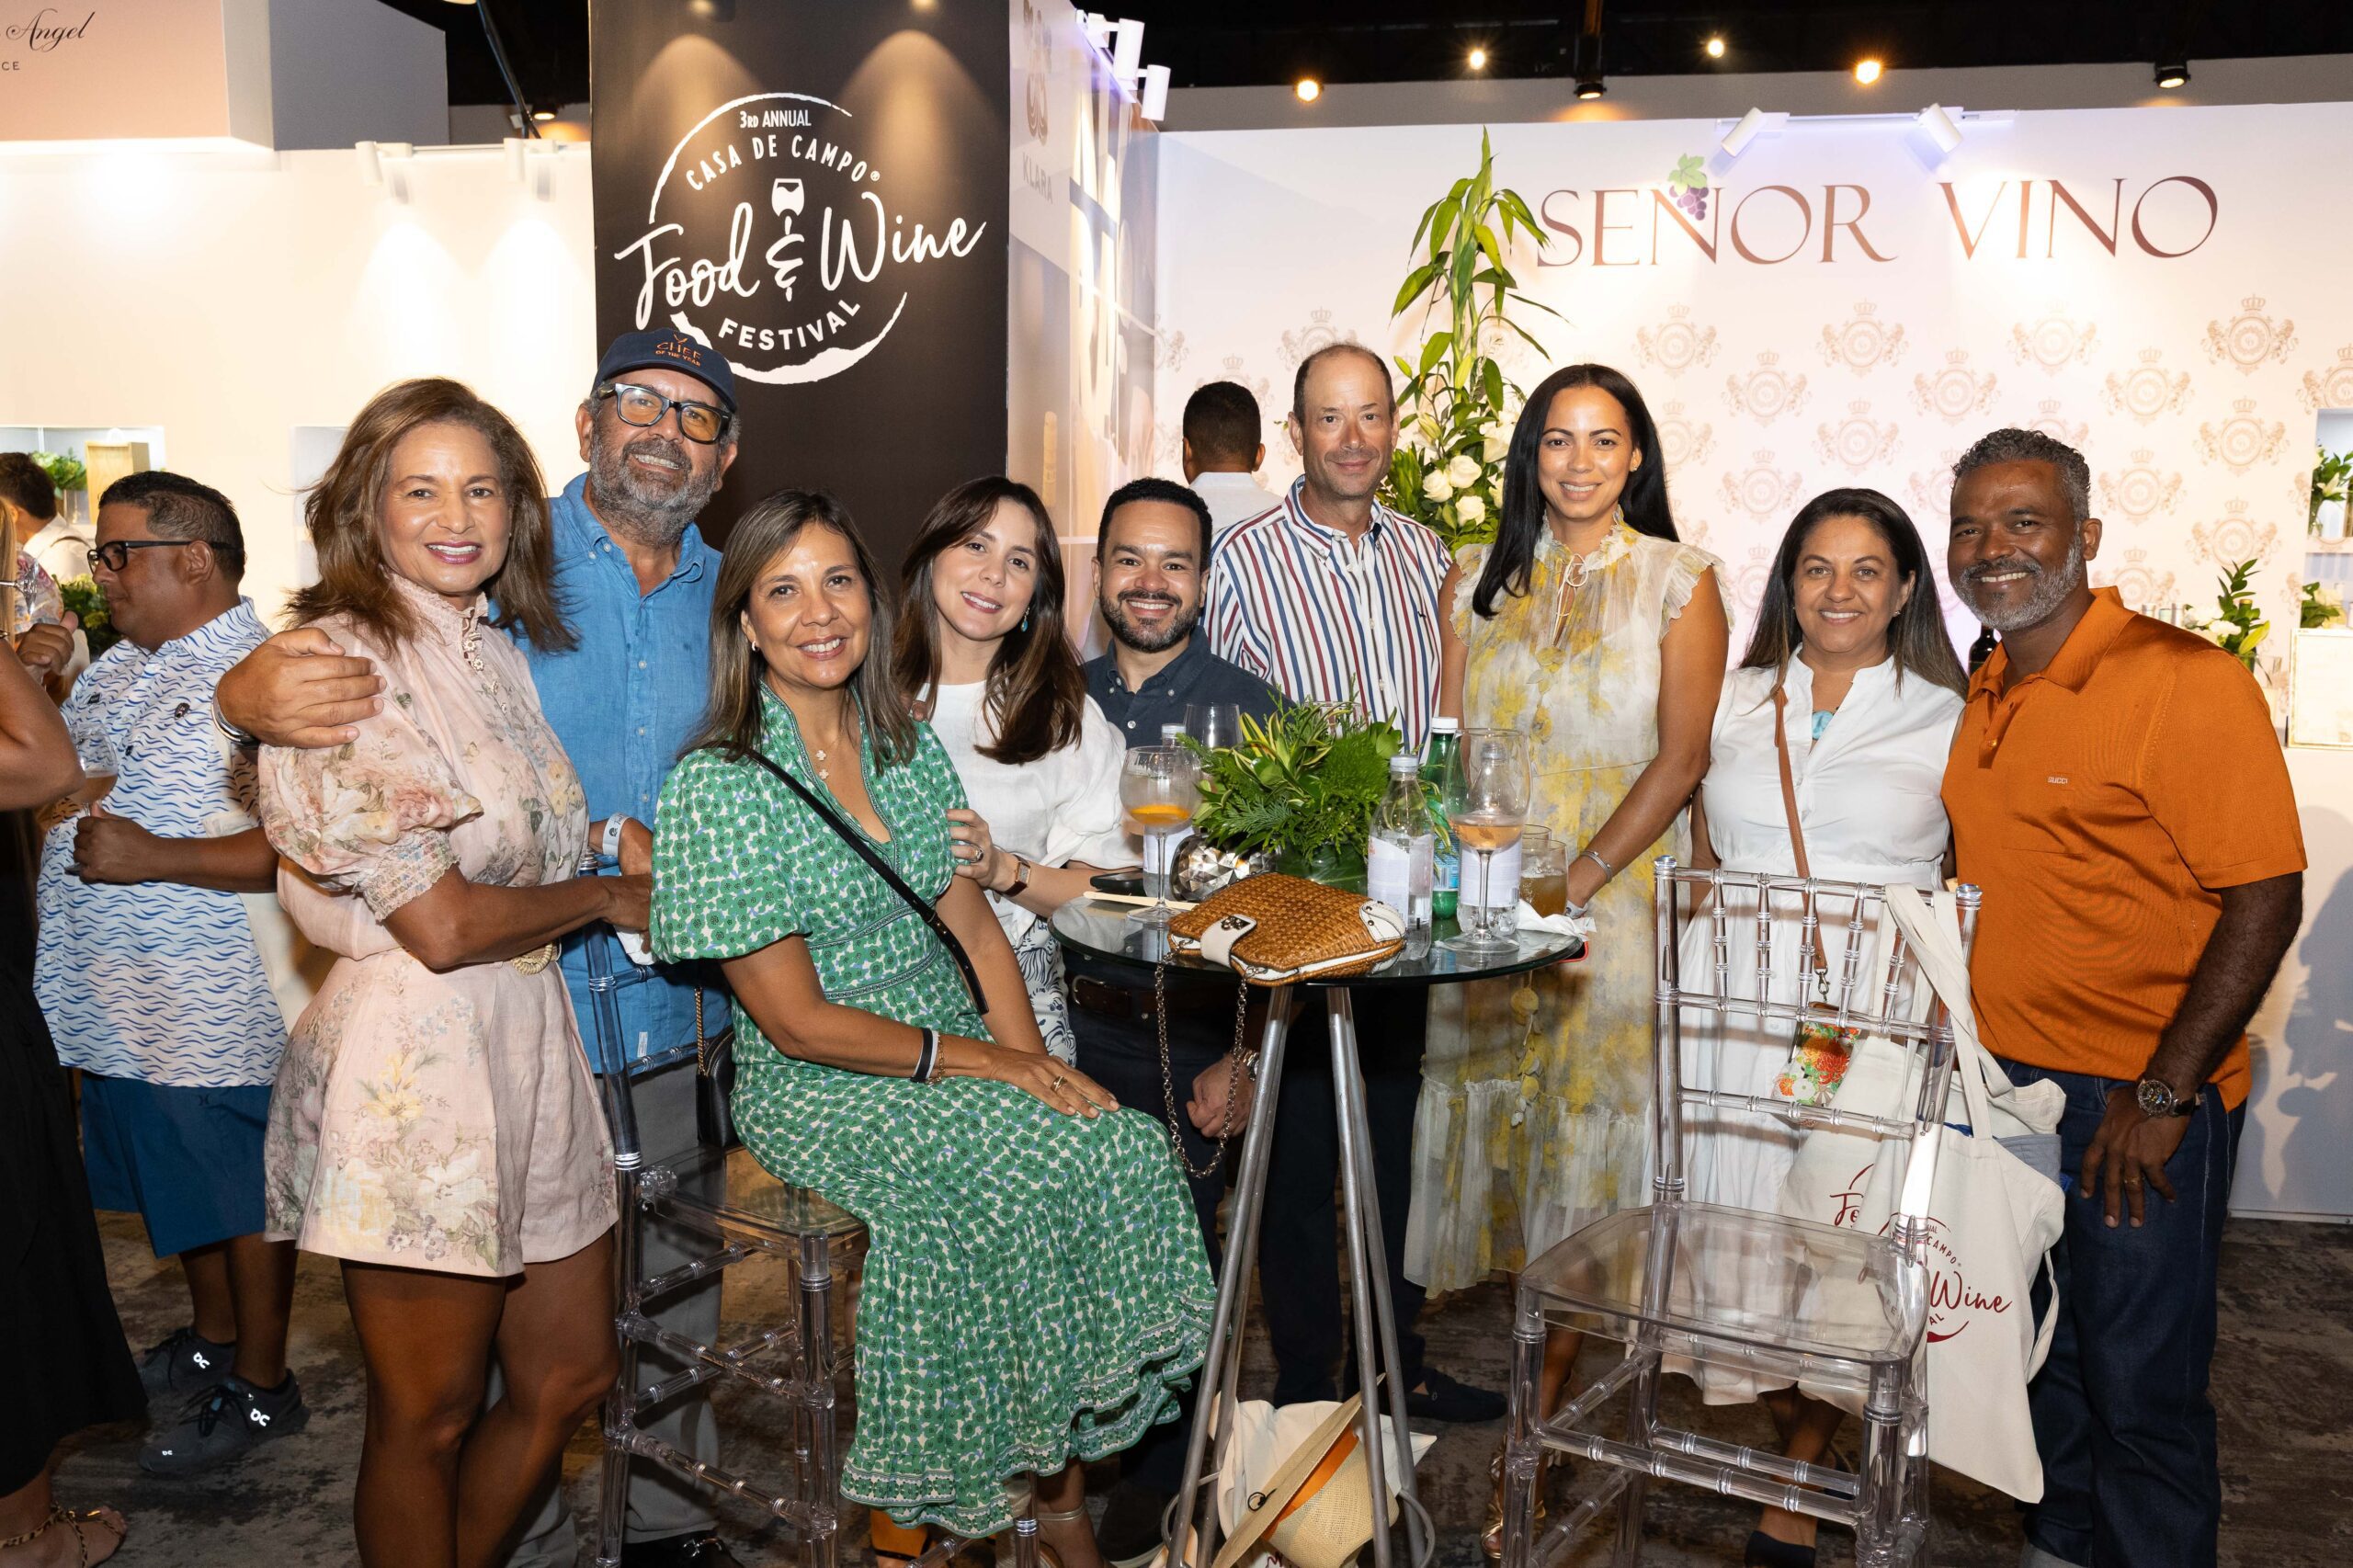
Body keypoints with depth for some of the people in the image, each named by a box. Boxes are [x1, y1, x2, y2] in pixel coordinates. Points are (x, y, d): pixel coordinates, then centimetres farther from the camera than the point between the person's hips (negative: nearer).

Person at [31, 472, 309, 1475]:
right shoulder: (114, 669, 11)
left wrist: (154, 857, -23)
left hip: (216, 1011, -8)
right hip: (116, 1003, 9)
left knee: (244, 1196, 6)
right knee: (182, 1185, 22)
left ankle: (260, 1387, 22)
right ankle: (212, 1339, 40)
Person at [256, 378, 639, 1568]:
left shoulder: (497, 652, 12)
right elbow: (445, 924, -17)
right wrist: (608, 898, -4)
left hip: (531, 1038, 8)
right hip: (414, 1056, -8)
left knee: (571, 1372, 17)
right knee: (427, 1420, 9)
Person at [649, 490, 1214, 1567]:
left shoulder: (905, 746, 8)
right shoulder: (719, 787, -12)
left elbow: (973, 924, 7)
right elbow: (798, 1022, -14)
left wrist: (1030, 1056, -9)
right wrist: (980, 1061, -16)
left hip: (957, 1055, 6)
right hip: (823, 1090, -6)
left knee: (1127, 1148, -19)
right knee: (1073, 1157, -25)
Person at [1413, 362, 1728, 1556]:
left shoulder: (1680, 582, 2)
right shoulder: (1477, 580, 10)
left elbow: (1680, 759, -5)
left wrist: (1570, 886, -14)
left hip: (1616, 899, -2)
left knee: (1589, 1133, 0)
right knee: (1493, 1118, 5)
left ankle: (1538, 1427, 9)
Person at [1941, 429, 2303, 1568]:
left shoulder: (2188, 681, -14)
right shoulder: (1980, 697, 8)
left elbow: (2266, 899, -17)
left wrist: (2163, 1093, -18)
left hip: (2140, 1103, -6)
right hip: (2001, 1080, 7)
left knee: (2140, 1388, 4)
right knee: (2035, 1357, 19)